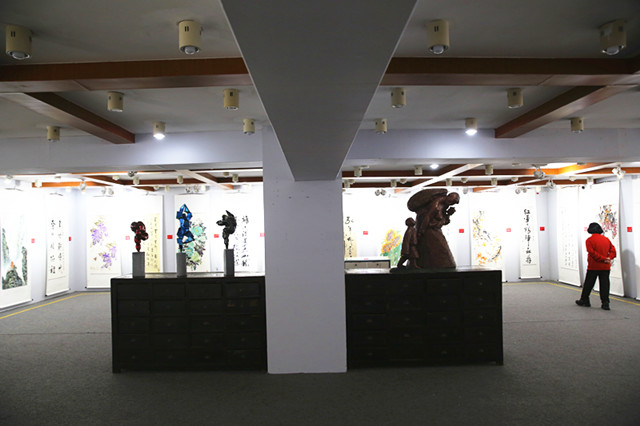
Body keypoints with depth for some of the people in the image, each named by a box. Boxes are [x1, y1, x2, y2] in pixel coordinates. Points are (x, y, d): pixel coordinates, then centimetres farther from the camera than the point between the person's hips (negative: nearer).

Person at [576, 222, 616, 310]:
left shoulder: (590, 240, -9)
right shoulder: (606, 239, 8)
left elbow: (592, 252, -18)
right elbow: (613, 251, 4)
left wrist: (604, 259, -13)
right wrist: (608, 258, -8)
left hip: (593, 267, -4)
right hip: (605, 267, 4)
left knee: (588, 284, 7)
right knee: (604, 285, 5)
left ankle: (584, 300, 17)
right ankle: (605, 303, 3)